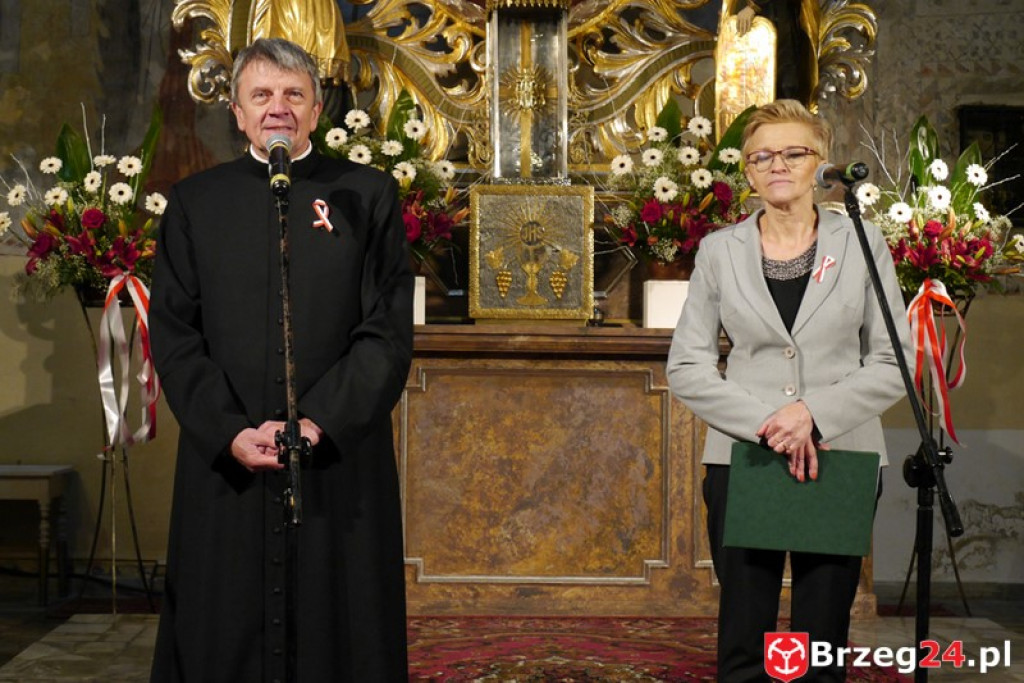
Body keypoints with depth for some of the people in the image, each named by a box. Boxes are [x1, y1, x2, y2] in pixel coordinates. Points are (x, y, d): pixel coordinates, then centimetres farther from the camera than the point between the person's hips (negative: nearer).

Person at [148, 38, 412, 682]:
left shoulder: (368, 195, 5)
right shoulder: (194, 201, 10)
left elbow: (390, 331, -2)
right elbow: (174, 334, 4)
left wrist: (321, 422, -13)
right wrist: (229, 432, -10)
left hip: (341, 463, -1)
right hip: (225, 464, 2)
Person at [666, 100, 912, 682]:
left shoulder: (862, 243, 4)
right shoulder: (720, 251, 5)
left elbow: (894, 364, 1)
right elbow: (687, 366, 1)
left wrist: (814, 412, -14)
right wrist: (765, 423, -12)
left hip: (840, 460, 0)